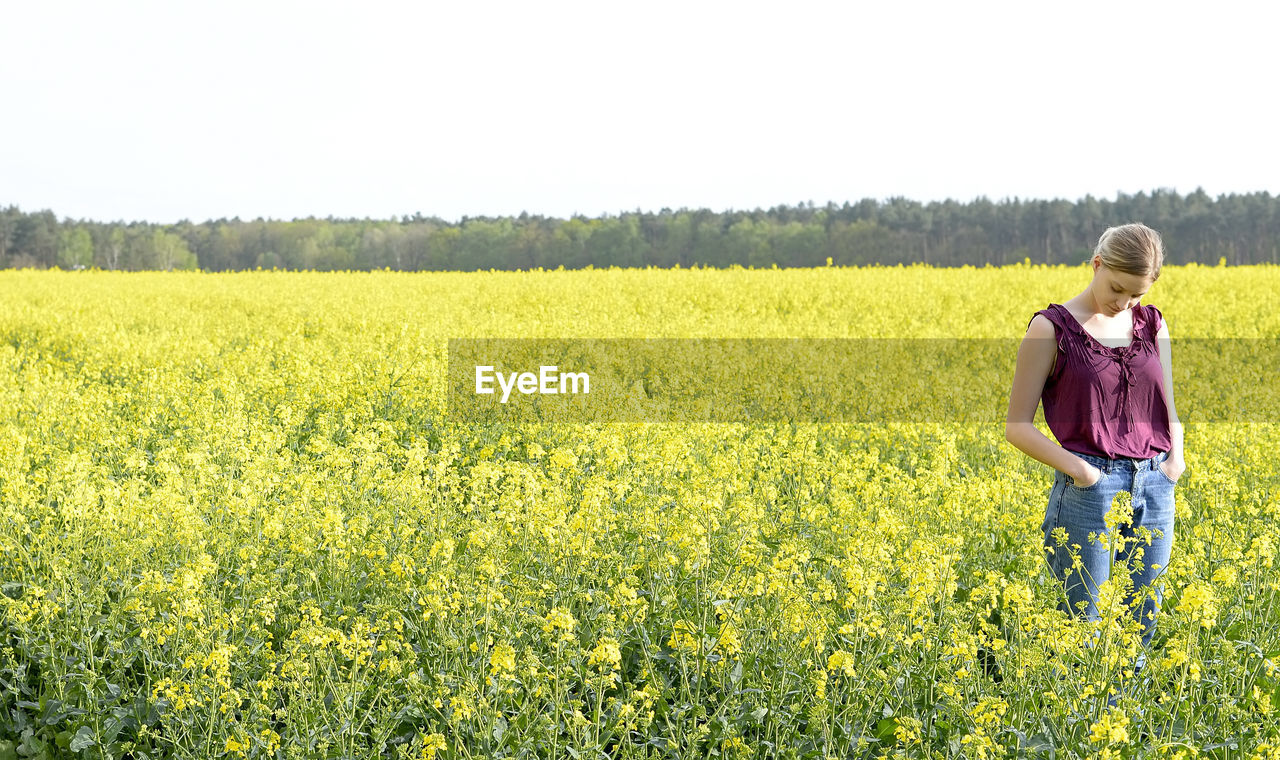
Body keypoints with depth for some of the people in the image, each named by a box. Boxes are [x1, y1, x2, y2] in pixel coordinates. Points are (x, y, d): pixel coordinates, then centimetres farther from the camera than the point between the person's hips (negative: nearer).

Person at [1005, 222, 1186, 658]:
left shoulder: (1152, 325, 10)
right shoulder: (1051, 328, -4)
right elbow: (1017, 427, -3)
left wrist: (1175, 455, -3)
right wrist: (1074, 467, -16)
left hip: (1156, 489, 5)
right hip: (1089, 487, -5)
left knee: (1140, 629, 9)